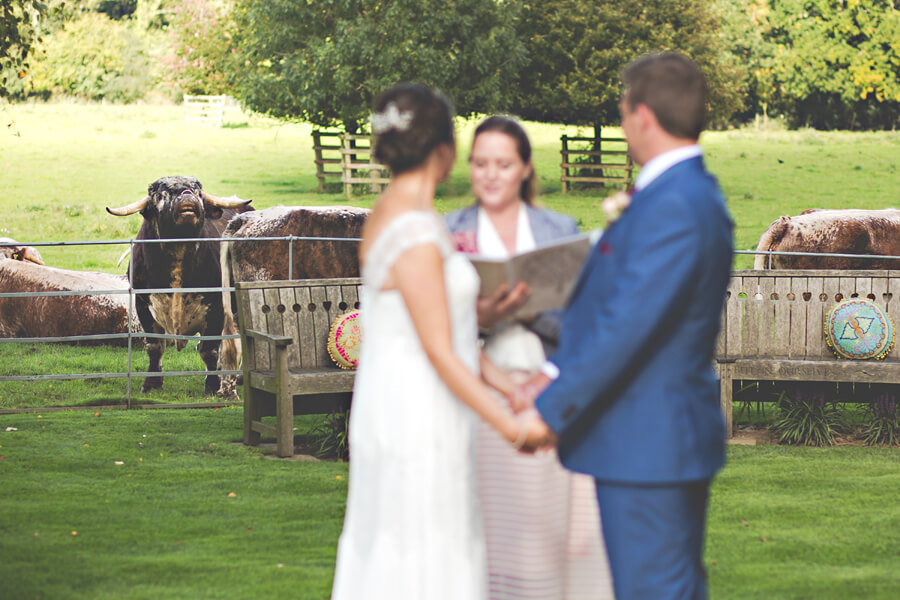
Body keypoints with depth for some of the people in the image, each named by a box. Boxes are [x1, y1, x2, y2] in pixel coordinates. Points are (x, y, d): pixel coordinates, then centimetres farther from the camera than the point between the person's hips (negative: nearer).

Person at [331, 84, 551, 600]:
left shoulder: (388, 215, 10)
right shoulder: (418, 237, -20)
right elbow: (440, 352, -20)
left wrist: (507, 383, 12)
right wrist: (511, 426, -15)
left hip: (393, 413, 10)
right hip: (419, 418, -10)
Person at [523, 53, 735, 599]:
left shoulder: (672, 206, -22)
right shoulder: (695, 194, 11)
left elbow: (627, 324, -24)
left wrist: (550, 410, -17)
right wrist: (556, 371, 9)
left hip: (643, 443, -10)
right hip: (676, 435, 10)